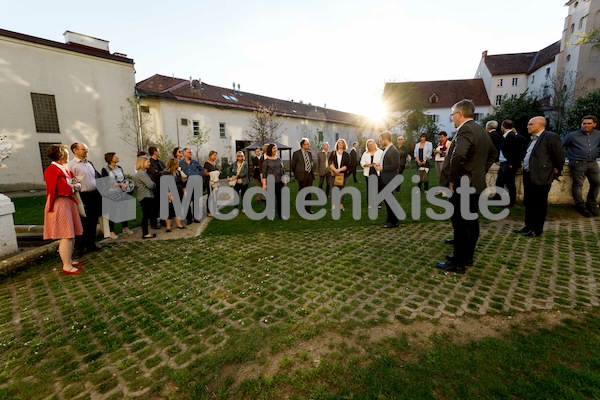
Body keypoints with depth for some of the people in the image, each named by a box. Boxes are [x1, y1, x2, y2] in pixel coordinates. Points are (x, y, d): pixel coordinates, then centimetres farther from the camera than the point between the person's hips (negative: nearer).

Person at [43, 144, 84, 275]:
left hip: (68, 203, 9)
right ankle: (66, 267, 0)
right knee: (66, 236, -7)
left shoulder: (64, 168, 13)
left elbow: (76, 184, 12)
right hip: (60, 205, -9)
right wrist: (73, 186, -3)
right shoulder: (52, 170, -16)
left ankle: (69, 260, 24)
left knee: (71, 234, 13)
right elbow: (66, 189, -22)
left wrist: (73, 185, -10)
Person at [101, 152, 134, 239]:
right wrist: (120, 184, -15)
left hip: (122, 193, 5)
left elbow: (124, 178, 15)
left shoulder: (119, 167, 11)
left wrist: (125, 184, -6)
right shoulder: (105, 170, -7)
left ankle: (125, 227, 27)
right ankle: (112, 232, 14)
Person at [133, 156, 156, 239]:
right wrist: (154, 184, 0)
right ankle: (145, 234, 3)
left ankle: (145, 233, 19)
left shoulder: (143, 172, 16)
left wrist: (152, 184, 1)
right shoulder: (141, 173, -16)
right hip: (146, 196, -10)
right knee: (146, 215, -4)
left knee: (146, 215, 13)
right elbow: (150, 185, -20)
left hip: (146, 196, 10)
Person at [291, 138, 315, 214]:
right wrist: (297, 174, 4)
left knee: (309, 192, 9)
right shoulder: (296, 153, -8)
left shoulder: (309, 153, 9)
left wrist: (312, 172, 13)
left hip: (310, 174, 5)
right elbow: (292, 165, -1)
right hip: (302, 175, -5)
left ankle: (308, 208, 20)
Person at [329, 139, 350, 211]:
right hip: (334, 174, -1)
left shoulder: (346, 155, 7)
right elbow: (330, 163, -3)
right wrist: (335, 170, -16)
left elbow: (347, 165, -4)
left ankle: (341, 205, 7)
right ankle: (333, 205, -1)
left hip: (342, 174, 1)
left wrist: (339, 170, -16)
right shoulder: (333, 153, 7)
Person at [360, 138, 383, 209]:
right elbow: (362, 163, 3)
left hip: (378, 173, -2)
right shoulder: (365, 153, 10)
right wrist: (368, 165, -15)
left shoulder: (380, 152, 2)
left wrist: (378, 164, -22)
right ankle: (370, 203, 13)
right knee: (369, 189, 4)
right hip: (368, 173, 2)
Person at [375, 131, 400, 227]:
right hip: (384, 179, 10)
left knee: (389, 200, -1)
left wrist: (382, 168, -19)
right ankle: (390, 218, 33)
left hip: (389, 180, -10)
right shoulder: (386, 150, 12)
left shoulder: (393, 150, -17)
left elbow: (395, 165, -22)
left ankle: (393, 222, 12)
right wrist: (379, 166, 5)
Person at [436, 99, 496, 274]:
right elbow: (492, 153, 26)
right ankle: (467, 257, 28)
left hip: (462, 185, -10)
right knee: (471, 222, 16)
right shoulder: (481, 130, 14)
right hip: (475, 183, 10)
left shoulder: (465, 130, -17)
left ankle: (458, 263, 7)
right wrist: (480, 171, 21)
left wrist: (451, 180, -22)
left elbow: (458, 156, -34)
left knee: (461, 225, -3)